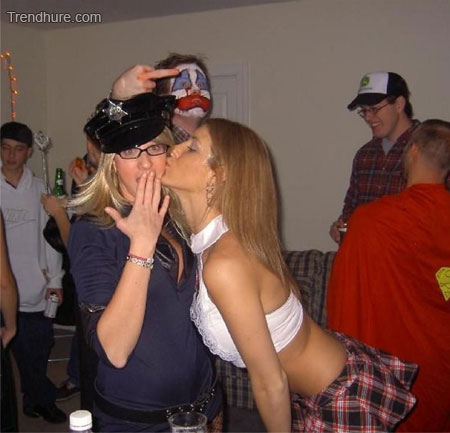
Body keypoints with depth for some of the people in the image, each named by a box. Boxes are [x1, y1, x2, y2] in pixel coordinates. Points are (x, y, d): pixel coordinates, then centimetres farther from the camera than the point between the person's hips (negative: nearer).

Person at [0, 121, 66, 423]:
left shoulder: (39, 189, 5)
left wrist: (55, 280, 4)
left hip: (36, 288, 2)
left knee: (38, 347, 9)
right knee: (26, 350, 3)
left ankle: (35, 401, 29)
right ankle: (42, 400, 24)